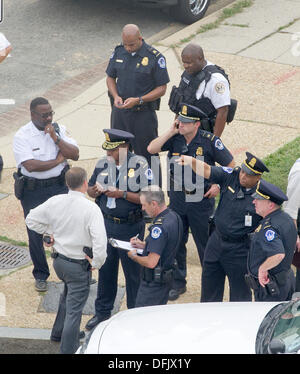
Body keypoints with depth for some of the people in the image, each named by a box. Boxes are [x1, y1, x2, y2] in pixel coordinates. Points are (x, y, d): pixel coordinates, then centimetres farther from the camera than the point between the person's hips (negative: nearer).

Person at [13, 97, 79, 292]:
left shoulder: (59, 129, 1)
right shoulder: (22, 136, -12)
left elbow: (75, 154, -8)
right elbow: (30, 166, -22)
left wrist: (56, 139, -20)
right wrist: (58, 160, -12)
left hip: (59, 186, 2)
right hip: (33, 191, -2)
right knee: (35, 234, 6)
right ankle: (41, 276, 23)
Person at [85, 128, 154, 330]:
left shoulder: (140, 165, -14)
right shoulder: (103, 164, 3)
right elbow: (91, 189, 15)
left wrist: (122, 194, -24)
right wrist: (95, 190, -9)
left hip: (130, 226, -5)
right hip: (106, 223, 5)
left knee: (133, 272, 6)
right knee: (105, 268, 15)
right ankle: (102, 311, 29)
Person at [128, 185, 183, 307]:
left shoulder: (159, 227, -25)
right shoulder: (174, 217, 5)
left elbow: (151, 262, -26)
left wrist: (134, 256, -8)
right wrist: (143, 245, 15)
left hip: (154, 282, -10)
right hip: (166, 278, 10)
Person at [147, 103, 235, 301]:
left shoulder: (210, 141, -11)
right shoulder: (175, 138, -2)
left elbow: (230, 165, -3)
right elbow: (151, 149, -15)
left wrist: (219, 185, -10)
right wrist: (171, 132, -16)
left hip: (201, 199, -3)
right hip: (177, 198, 4)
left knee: (205, 244, 6)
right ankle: (178, 283, 25)